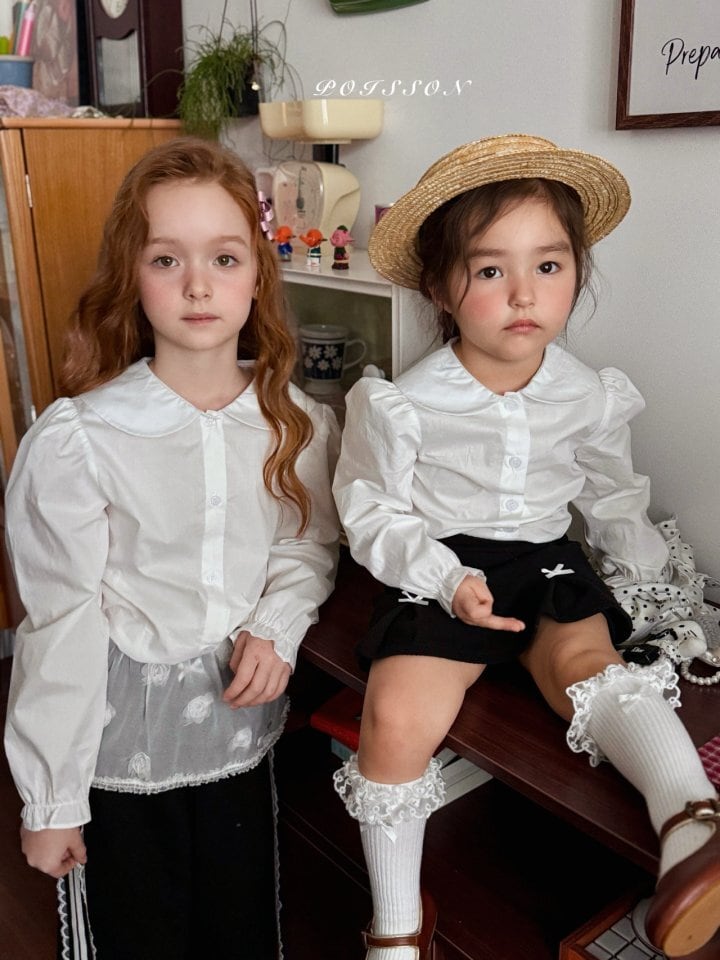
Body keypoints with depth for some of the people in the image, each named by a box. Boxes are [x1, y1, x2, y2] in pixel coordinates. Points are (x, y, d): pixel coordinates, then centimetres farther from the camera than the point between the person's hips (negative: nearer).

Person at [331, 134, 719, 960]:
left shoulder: (590, 397, 3)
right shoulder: (404, 405, -8)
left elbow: (614, 505, 18)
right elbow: (372, 513, -4)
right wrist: (445, 580, -18)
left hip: (550, 568, 3)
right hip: (442, 575, -2)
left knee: (591, 662, -29)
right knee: (396, 716, -21)